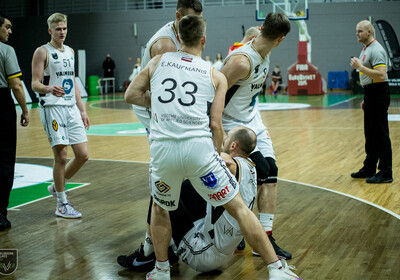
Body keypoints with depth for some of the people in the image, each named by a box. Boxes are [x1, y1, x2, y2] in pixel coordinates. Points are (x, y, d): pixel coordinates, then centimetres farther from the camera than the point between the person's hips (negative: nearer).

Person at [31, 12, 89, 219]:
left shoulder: (70, 51, 17)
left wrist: (82, 110, 17)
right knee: (61, 156, -6)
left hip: (71, 108, 7)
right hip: (52, 108, -7)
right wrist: (49, 89, -32)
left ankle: (56, 186, 25)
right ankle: (62, 205, 6)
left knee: (83, 155, 3)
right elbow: (35, 84, -10)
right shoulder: (42, 52, -4)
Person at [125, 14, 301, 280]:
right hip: (199, 147, -1)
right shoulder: (216, 76, 13)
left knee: (160, 208, 28)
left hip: (163, 148, 2)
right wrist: (217, 156, 18)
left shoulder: (158, 61, 17)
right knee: (238, 207, 9)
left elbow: (131, 95, 20)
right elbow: (215, 124, 6)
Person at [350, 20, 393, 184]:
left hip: (378, 95, -10)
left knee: (381, 134, -8)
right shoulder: (366, 49, 17)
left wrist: (360, 67, -24)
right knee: (370, 134, 15)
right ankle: (369, 168, 24)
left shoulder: (376, 50, -15)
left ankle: (385, 173, -4)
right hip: (370, 95, 10)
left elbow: (381, 75, -26)